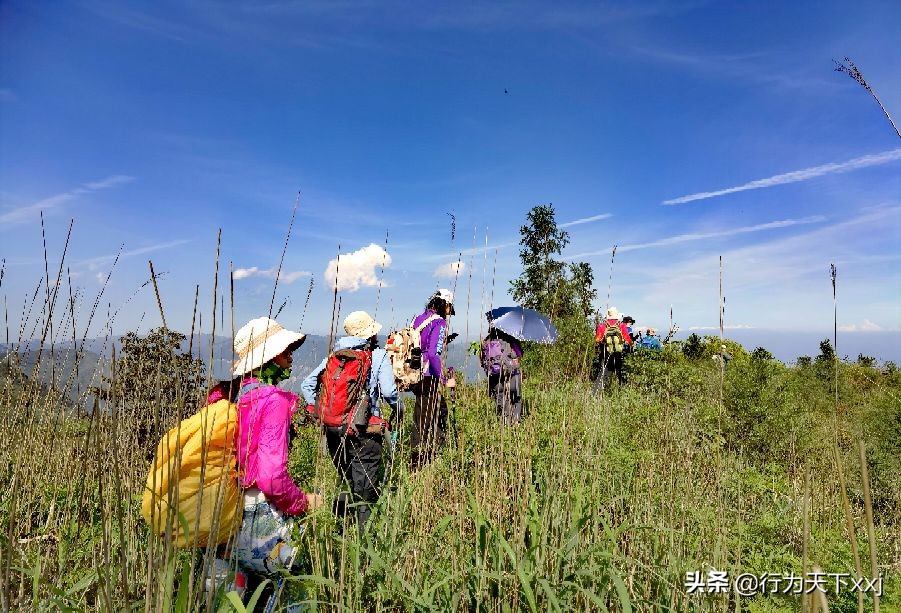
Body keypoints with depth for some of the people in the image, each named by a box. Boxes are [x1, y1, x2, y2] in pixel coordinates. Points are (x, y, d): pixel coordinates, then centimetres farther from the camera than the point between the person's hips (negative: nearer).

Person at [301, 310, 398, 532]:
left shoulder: (334, 355, 8)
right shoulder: (379, 356, -5)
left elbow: (307, 385, 6)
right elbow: (388, 391, -16)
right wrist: (397, 409, 2)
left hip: (333, 428, 5)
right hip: (363, 431, -4)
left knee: (347, 479, 25)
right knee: (365, 490, 6)